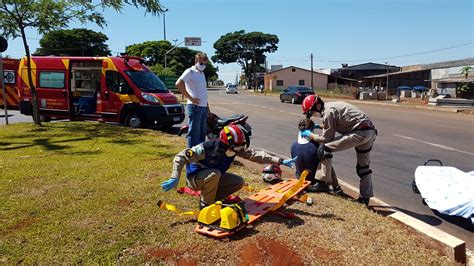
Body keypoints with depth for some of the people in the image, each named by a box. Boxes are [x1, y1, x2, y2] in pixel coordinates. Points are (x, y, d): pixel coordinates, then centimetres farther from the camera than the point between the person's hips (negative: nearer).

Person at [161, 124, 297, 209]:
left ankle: (210, 197, 2)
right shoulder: (206, 148, -33)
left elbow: (255, 154, -18)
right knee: (215, 174, -36)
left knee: (239, 182, -10)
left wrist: (280, 161, -23)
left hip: (213, 178, 6)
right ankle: (206, 204, -14)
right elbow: (180, 157, -29)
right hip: (194, 178, -6)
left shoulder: (235, 149, -15)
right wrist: (175, 179, -36)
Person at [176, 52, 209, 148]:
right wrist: (190, 98, -18)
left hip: (204, 107, 9)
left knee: (202, 132, 15)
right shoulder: (190, 71, -7)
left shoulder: (202, 73, 19)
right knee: (194, 132, -5)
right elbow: (178, 84, -21)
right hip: (195, 106, -9)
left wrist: (207, 104, 17)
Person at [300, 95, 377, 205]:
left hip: (360, 133, -10)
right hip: (371, 131, 10)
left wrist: (310, 135, 6)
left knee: (325, 148, -10)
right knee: (363, 166, 22)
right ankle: (365, 197, 34)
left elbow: (326, 138, -7)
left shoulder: (328, 112, -12)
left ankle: (323, 181, -1)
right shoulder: (331, 105, 16)